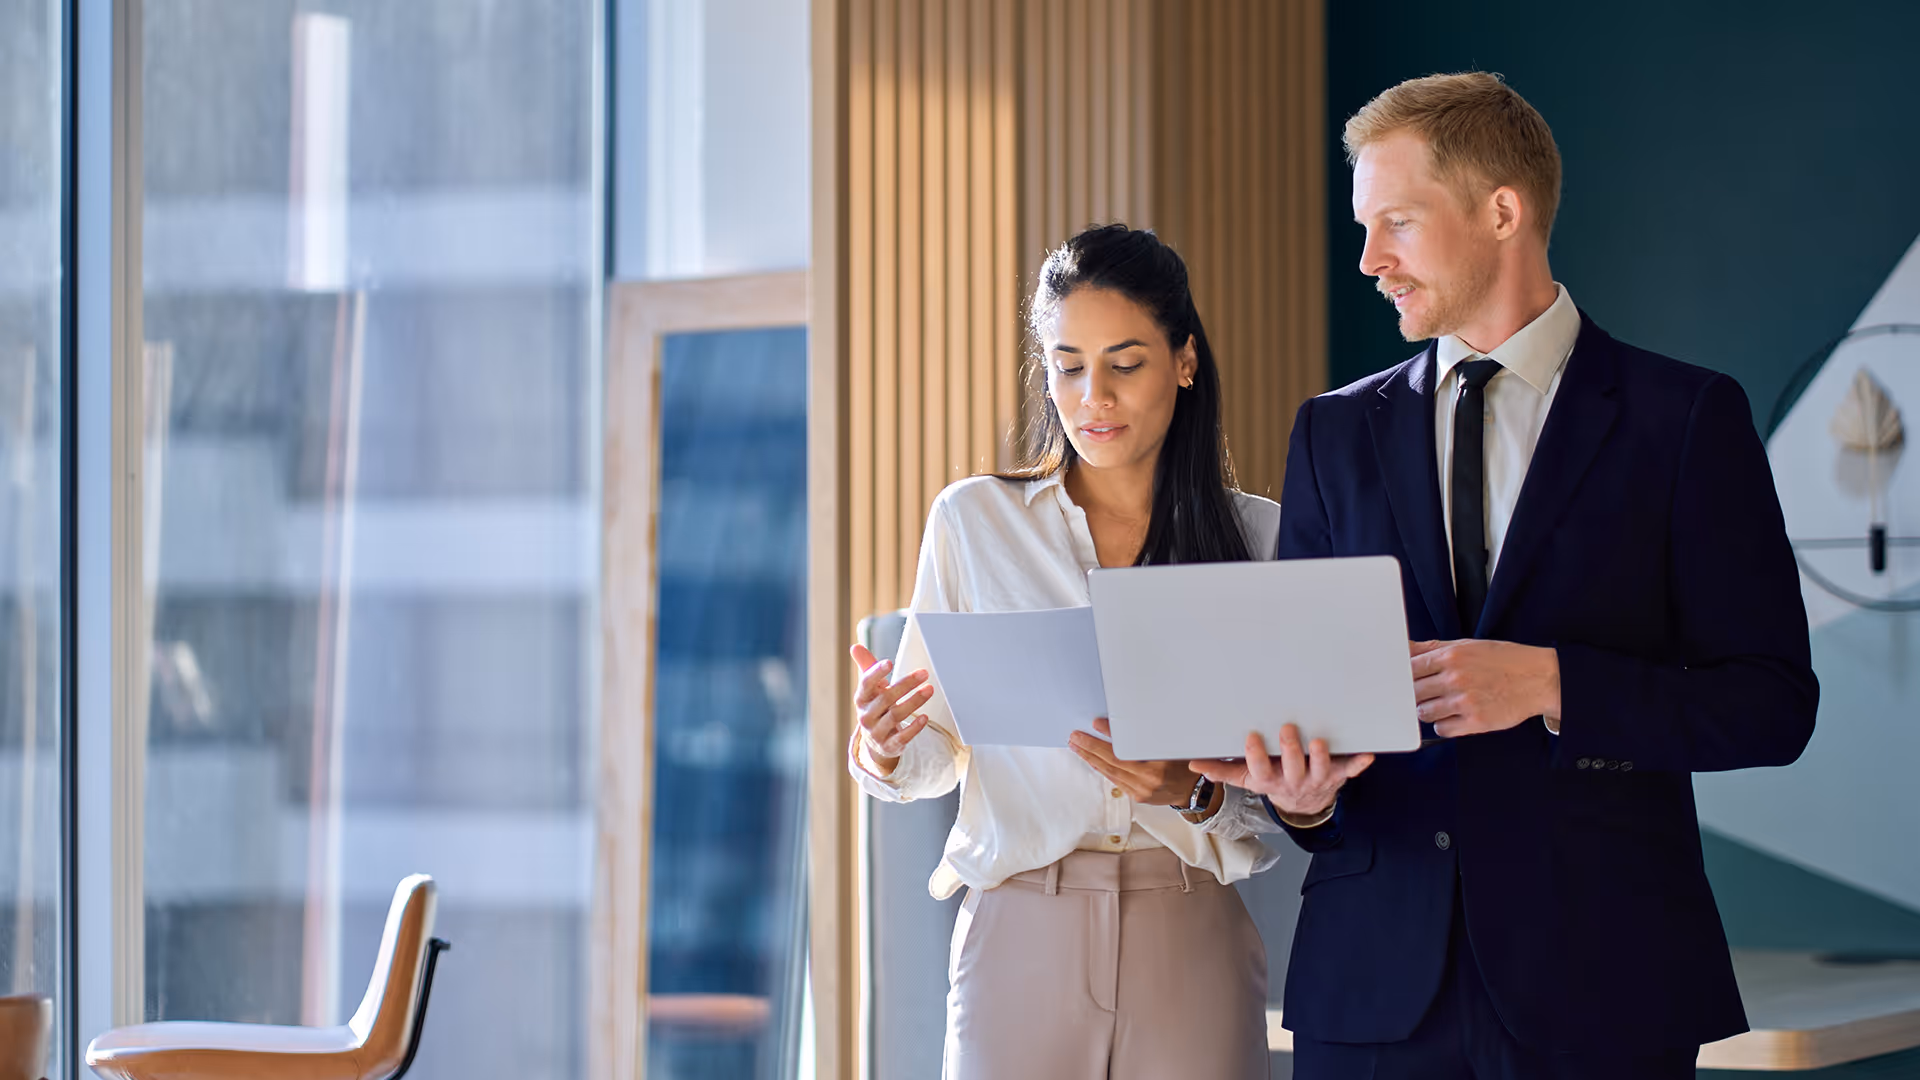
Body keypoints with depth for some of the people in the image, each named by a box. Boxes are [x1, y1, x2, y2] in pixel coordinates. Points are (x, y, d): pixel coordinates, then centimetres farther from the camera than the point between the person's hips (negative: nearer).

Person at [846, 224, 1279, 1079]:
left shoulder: (1259, 536, 5)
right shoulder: (972, 520, 5)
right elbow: (937, 745, 7)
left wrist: (1195, 792, -16)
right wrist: (884, 751, -15)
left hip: (1190, 943, 0)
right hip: (1021, 935, 0)